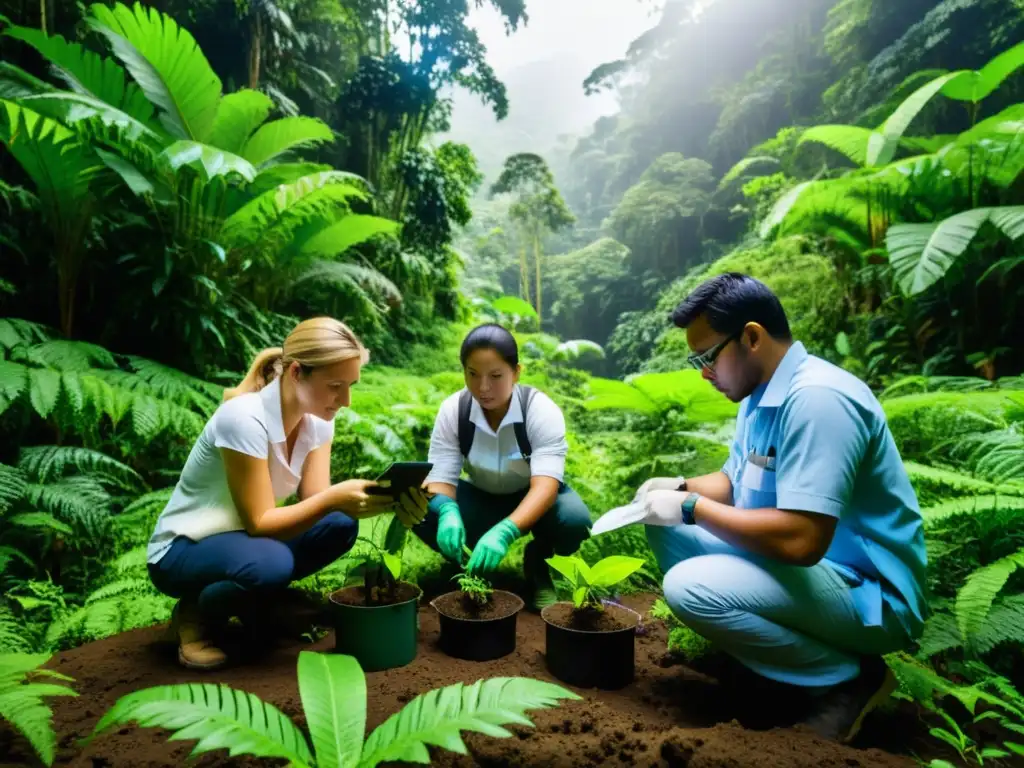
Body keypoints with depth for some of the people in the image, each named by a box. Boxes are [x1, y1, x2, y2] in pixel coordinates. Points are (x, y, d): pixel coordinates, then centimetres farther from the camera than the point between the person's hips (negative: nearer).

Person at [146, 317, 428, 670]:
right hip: (181, 550, -7)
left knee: (339, 526, -16)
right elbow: (259, 522, -28)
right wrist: (334, 498, -41)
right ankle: (195, 615, -3)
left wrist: (385, 499, -31)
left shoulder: (317, 418, -8)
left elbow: (315, 499, -14)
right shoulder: (244, 418, -30)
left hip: (242, 537, 7)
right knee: (272, 564, -36)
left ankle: (260, 607, 7)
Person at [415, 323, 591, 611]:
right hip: (481, 498, 2)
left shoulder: (542, 410, -27)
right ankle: (469, 563, 1)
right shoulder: (452, 410, -19)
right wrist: (448, 511, -45)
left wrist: (505, 531, -56)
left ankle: (537, 563, -1)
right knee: (422, 510, -28)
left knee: (574, 520, -35)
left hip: (531, 501, -1)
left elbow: (545, 484, -38)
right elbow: (440, 477, -21)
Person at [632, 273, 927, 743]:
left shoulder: (816, 399, -26)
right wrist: (682, 487, -3)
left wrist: (691, 507, -22)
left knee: (690, 587, -27)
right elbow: (735, 481, 17)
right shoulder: (761, 395, 5)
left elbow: (800, 540, -33)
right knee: (667, 529, 5)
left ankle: (848, 678, -5)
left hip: (868, 592, -9)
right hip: (802, 563, 9)